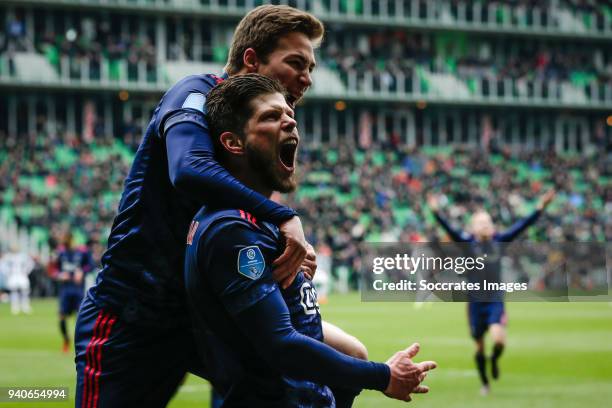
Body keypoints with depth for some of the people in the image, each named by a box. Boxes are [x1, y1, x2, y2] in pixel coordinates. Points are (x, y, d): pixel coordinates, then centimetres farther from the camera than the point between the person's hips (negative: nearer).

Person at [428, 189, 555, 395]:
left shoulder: (499, 240, 1)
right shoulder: (468, 242, -6)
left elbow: (522, 226, -2)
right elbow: (450, 230, -21)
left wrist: (541, 207, -10)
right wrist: (436, 212, -38)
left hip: (496, 301, 1)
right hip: (475, 302, -1)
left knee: (499, 339, -20)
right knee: (479, 346, 8)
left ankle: (494, 360, 14)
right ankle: (484, 383, 29)